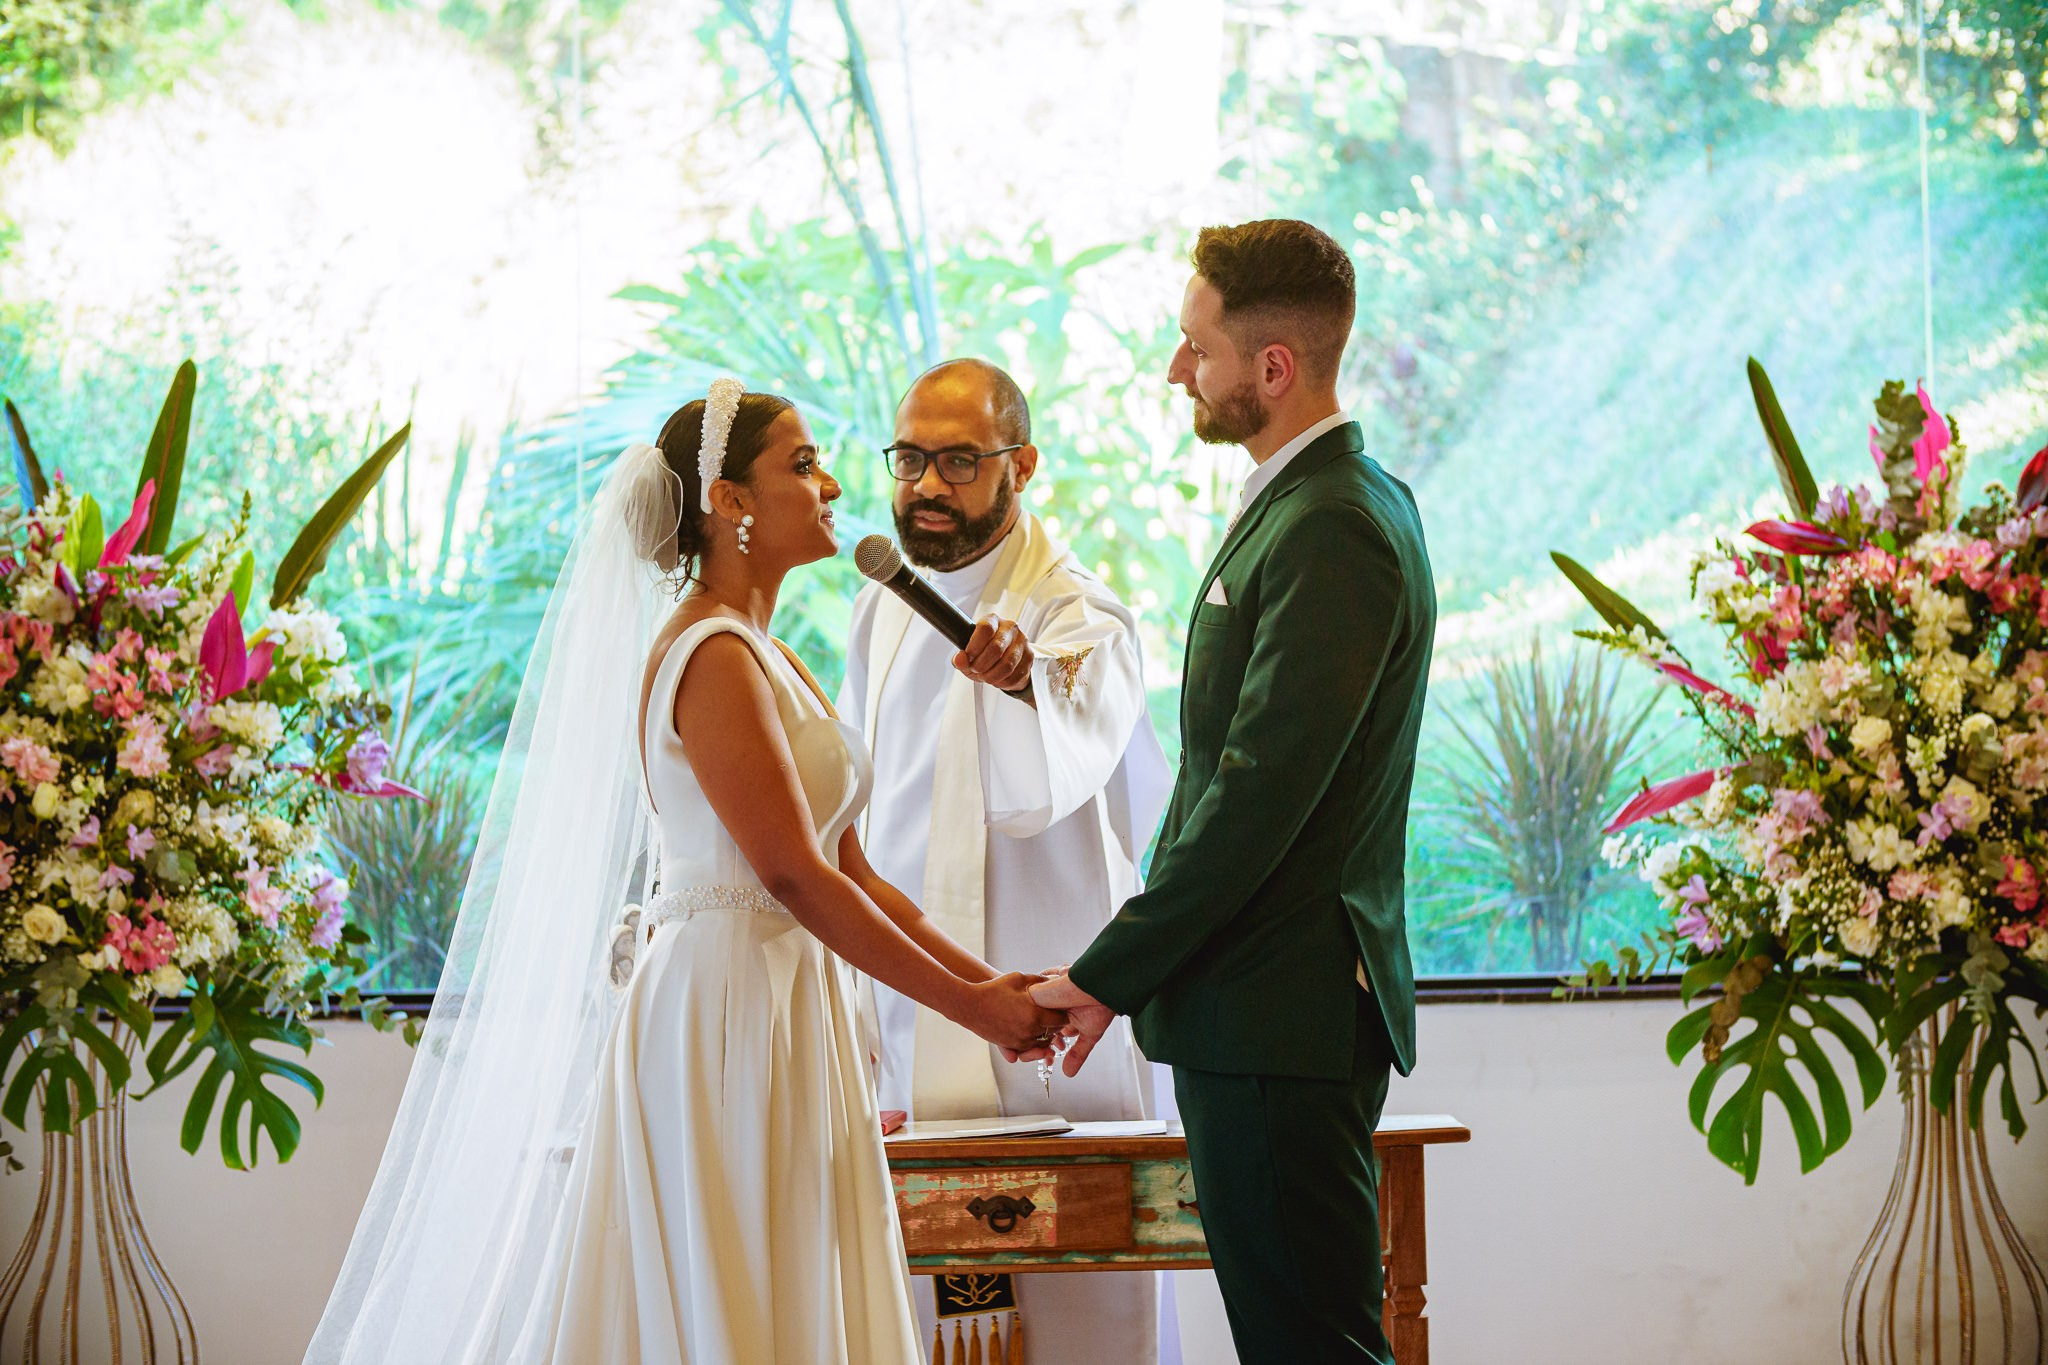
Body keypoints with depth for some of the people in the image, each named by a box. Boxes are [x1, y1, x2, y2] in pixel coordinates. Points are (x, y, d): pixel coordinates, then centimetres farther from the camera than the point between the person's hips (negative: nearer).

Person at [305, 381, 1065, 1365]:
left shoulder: (768, 658, 16)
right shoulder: (712, 657, -14)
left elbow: (849, 870, 14)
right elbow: (794, 874, -18)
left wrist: (984, 980, 5)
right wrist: (967, 1004, -14)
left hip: (785, 1016, 9)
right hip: (727, 1014, -9)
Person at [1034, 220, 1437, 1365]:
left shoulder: (1331, 533, -17)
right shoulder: (1333, 501, 16)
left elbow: (1259, 797, -21)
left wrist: (1108, 978, -15)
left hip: (1282, 1016, -11)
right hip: (1271, 1010, 11)